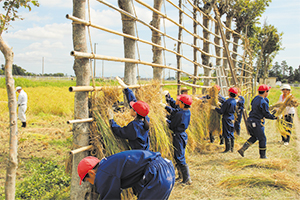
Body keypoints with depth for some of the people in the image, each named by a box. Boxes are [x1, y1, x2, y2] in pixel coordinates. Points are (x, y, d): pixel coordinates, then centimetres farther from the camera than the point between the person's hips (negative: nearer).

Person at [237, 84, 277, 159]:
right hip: (256, 123, -8)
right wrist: (275, 117, 1)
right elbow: (267, 114, -12)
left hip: (249, 121, 8)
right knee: (262, 139, 8)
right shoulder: (263, 103, -19)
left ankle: (242, 149, 11)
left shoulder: (255, 98, 7)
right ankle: (263, 155, 18)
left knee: (254, 137, 21)